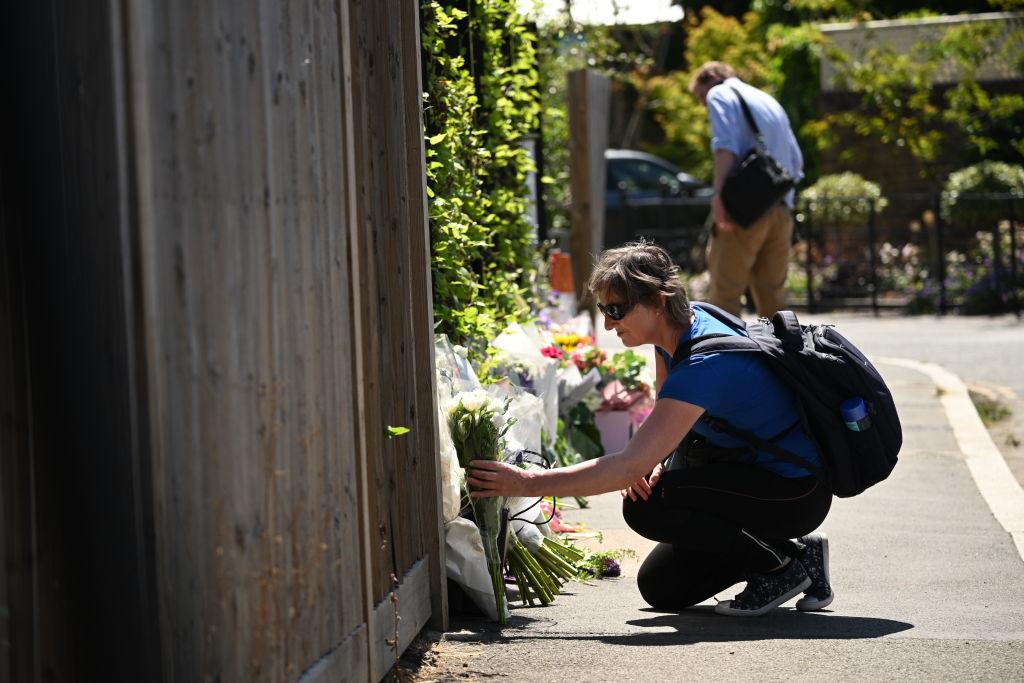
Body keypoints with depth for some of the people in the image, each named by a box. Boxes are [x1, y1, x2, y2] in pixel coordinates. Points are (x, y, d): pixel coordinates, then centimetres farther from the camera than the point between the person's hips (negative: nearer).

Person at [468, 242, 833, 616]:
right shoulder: (680, 324, -2)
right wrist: (651, 462, -11)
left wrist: (528, 483, -33)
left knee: (645, 508, -22)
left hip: (799, 492, -9)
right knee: (660, 588, 5)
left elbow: (631, 465, -33)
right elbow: (665, 427, 13)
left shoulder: (702, 364, -30)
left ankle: (785, 563, -9)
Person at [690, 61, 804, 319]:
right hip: (781, 210, 7)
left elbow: (725, 145, -12)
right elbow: (796, 161, 24)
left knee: (724, 295, -8)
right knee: (772, 296, 8)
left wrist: (719, 194, -19)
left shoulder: (720, 94, 5)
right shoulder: (771, 103, 28)